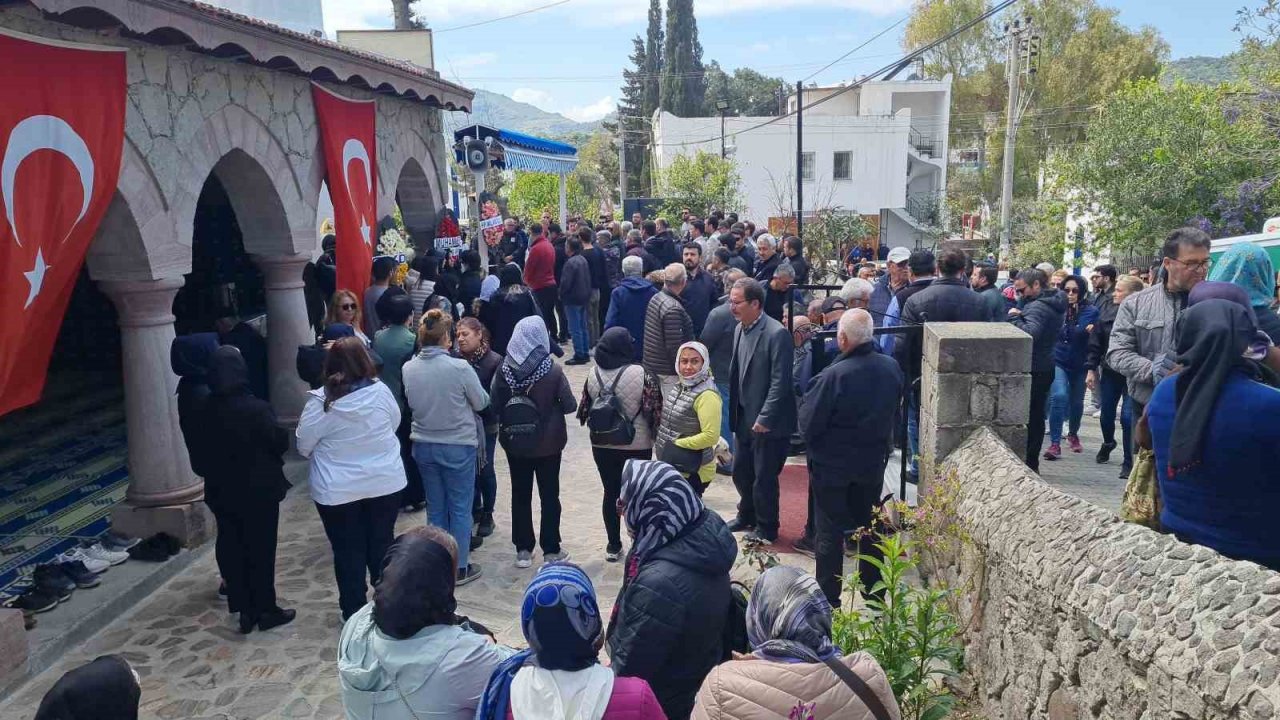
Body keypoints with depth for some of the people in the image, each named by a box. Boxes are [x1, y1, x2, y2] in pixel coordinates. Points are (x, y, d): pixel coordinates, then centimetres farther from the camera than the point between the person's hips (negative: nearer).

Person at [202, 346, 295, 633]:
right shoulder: (256, 408, -21)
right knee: (260, 549, 7)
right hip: (259, 490, -4)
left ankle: (244, 609, 21)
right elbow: (280, 442, -13)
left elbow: (203, 448, 5)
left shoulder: (206, 409, -5)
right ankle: (265, 609, 16)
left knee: (230, 548, 13)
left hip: (221, 491, 5)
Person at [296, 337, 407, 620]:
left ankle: (354, 613, 22)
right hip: (385, 483, 2)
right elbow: (395, 423, 7)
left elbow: (304, 446, -6)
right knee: (382, 544, 17)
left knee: (348, 552, 11)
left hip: (337, 491, -2)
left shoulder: (321, 401, -16)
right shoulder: (381, 391, -11)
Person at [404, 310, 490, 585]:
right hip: (458, 446, -4)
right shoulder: (459, 367, -20)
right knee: (460, 508, 9)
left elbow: (411, 403, 8)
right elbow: (481, 402, -7)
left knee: (435, 507, 17)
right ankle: (460, 567, 18)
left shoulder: (409, 368, -7)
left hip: (423, 446, 4)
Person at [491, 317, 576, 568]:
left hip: (515, 444, 2)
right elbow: (570, 405, -11)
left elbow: (494, 403, -5)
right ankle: (551, 550, 18)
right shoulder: (552, 371, -18)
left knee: (520, 495, 14)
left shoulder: (504, 369, -11)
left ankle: (523, 550, 21)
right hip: (548, 443, -2)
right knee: (549, 496, 11)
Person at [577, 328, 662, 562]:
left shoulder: (593, 375, -4)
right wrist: (657, 436, 1)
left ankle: (613, 546, 21)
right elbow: (655, 412, -15)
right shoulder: (642, 375, -17)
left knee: (611, 493, 13)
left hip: (602, 445, 3)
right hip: (637, 446, -3)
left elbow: (584, 411, 4)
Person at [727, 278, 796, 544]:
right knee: (740, 472, 19)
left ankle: (766, 529, 25)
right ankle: (747, 515, 41)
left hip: (768, 422, -7)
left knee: (764, 478, 5)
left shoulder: (777, 334, -20)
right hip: (745, 418, 8)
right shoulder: (739, 329, 5)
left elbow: (780, 382, -20)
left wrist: (764, 419, -20)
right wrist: (735, 412, 11)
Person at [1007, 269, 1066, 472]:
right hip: (1045, 367, 10)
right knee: (1037, 416, 15)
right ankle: (1033, 463, 22)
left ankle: (1028, 463, 1)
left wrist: (1014, 317, -21)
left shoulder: (1038, 307, -19)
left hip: (1033, 370, -10)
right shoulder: (1054, 304, 13)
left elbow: (1030, 333, -34)